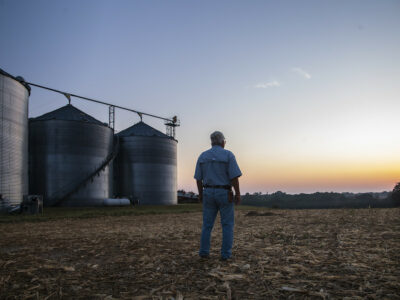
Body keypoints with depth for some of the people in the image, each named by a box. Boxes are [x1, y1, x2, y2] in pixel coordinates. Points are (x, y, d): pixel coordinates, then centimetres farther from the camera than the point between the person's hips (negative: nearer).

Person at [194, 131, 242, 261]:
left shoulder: (203, 156, 3)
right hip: (225, 194, -3)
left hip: (209, 193, 3)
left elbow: (198, 178, 4)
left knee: (207, 224, 11)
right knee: (227, 225, 7)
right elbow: (234, 177, -15)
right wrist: (238, 194, -8)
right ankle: (225, 254, 4)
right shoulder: (228, 155, -10)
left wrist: (200, 194, 13)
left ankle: (204, 251, 9)